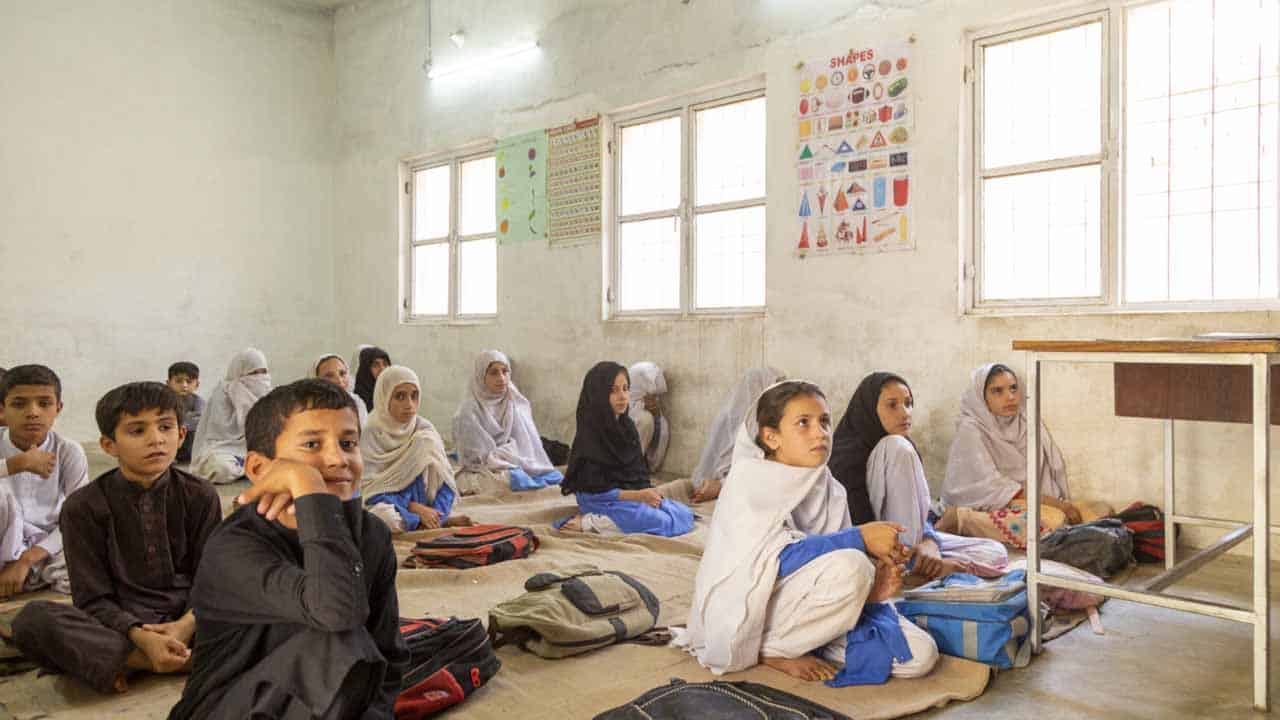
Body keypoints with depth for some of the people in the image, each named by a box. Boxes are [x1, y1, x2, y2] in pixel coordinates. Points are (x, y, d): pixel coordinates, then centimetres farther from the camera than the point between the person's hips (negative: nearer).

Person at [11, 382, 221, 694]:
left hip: (185, 619, 1)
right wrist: (142, 637, -25)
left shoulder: (200, 496, 1)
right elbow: (93, 598, -6)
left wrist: (186, 625, -20)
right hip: (119, 625, 0)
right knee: (34, 618, -30)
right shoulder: (84, 507, -3)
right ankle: (192, 659, -27)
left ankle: (128, 663, -22)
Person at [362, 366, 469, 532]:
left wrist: (435, 514, -21)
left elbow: (445, 480, -5)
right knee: (386, 518, -39)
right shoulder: (371, 436, -10)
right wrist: (415, 508, -22)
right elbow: (370, 490, -14)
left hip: (424, 504, 2)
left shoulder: (425, 429, -2)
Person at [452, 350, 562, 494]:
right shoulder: (469, 411, -11)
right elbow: (481, 458, -13)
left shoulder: (517, 403, 5)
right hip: (486, 473, -5)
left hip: (524, 467, 5)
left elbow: (529, 445, 8)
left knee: (555, 477, -14)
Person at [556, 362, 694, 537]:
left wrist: (648, 493, -9)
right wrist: (638, 496, -21)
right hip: (604, 502, -8)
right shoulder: (590, 435, -16)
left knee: (685, 514, -2)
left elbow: (639, 469, 11)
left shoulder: (627, 426, 7)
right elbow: (595, 490, -17)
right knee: (667, 523, -21)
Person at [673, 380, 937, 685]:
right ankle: (770, 651, -10)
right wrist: (860, 538, -24)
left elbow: (836, 567, 4)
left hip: (804, 606, 6)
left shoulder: (830, 490, 5)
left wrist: (866, 591, -19)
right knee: (851, 567, -29)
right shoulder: (749, 479, -13)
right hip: (746, 615, -6)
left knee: (922, 655, -7)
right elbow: (772, 557, -24)